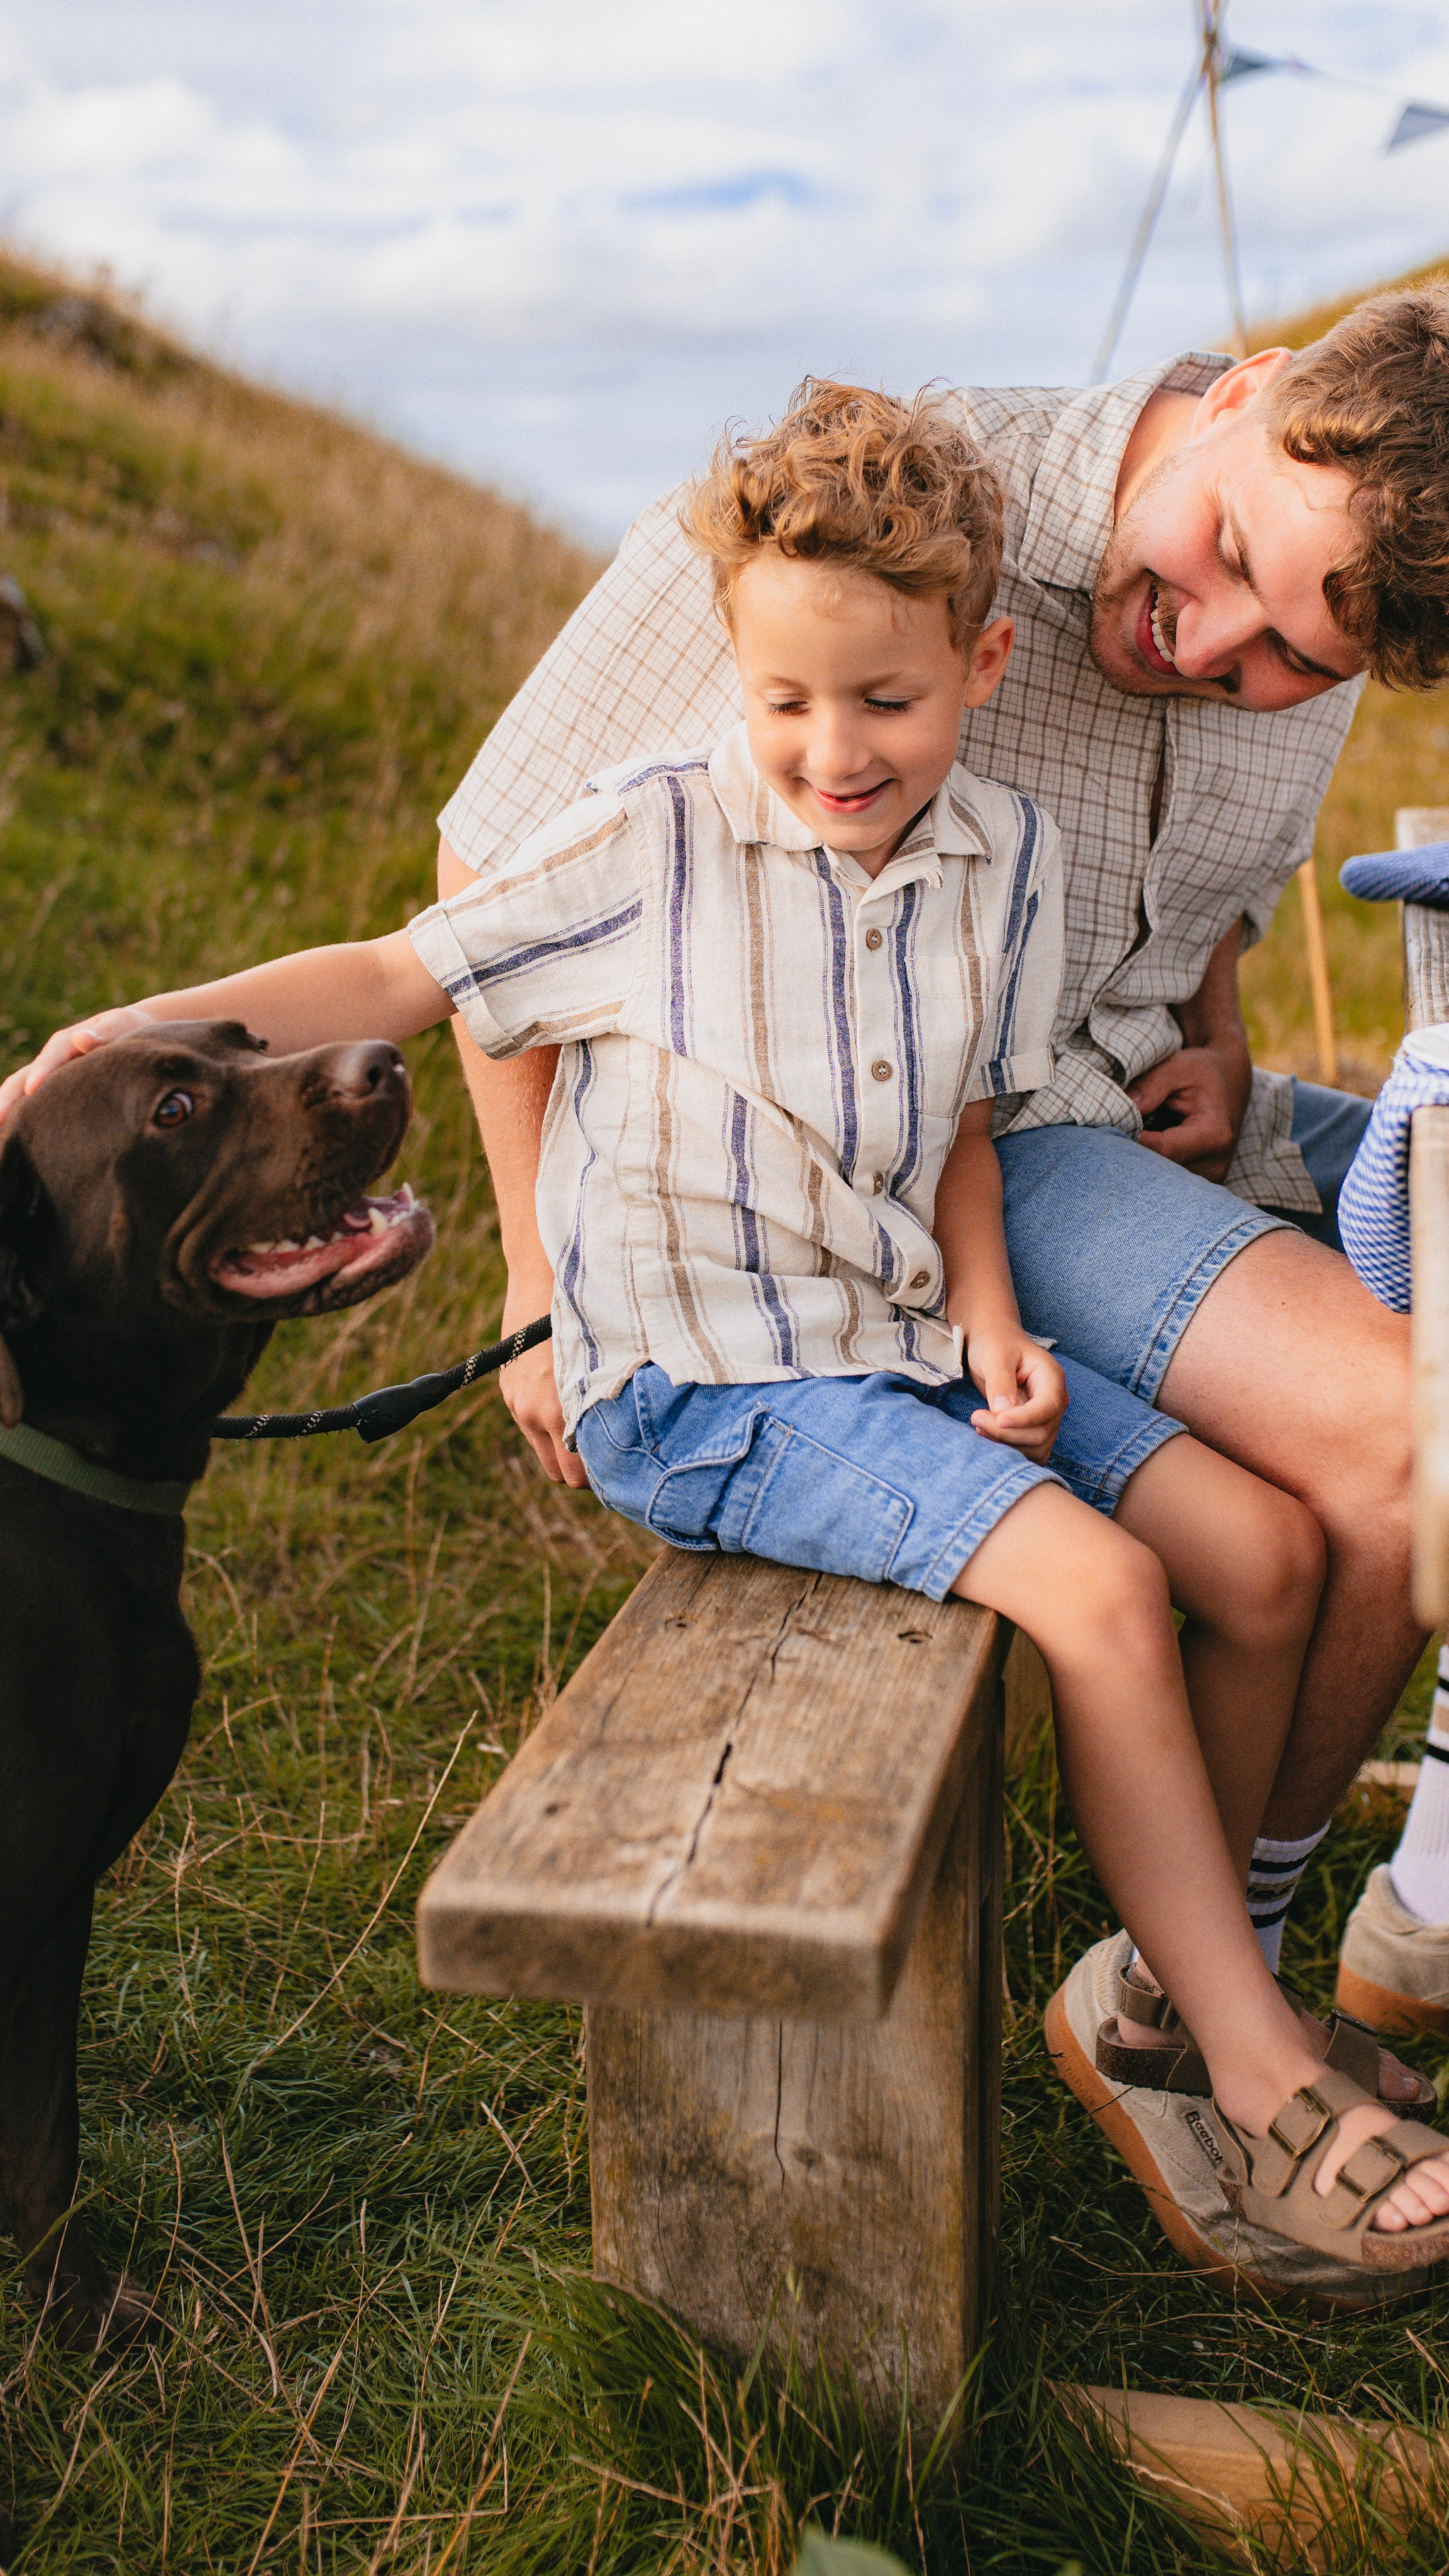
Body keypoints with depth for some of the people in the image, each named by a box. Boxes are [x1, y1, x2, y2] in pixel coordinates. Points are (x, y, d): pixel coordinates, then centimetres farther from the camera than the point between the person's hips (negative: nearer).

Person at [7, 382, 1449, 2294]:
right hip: (707, 1387, -6)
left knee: (1266, 1550, -2)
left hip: (906, 1338, 6)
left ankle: (1192, 1960, 18)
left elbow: (958, 1118, 12)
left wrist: (991, 1325, -2)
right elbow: (402, 976, -4)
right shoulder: (654, 841, -10)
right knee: (1096, 1586, -23)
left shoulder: (1007, 854, 4)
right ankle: (1268, 2092, -10)